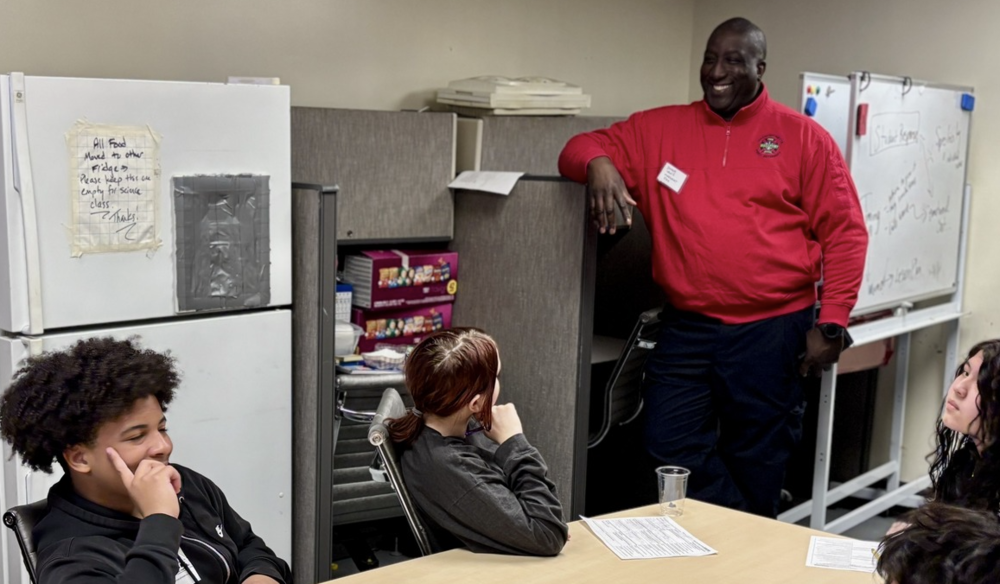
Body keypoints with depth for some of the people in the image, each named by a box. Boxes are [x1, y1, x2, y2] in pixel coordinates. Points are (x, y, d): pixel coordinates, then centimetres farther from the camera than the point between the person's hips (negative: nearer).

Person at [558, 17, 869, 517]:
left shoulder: (803, 137, 2)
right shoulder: (659, 129, 8)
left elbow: (844, 233, 1)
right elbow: (584, 148, 12)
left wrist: (831, 324, -5)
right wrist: (598, 164, -13)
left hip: (773, 330, -2)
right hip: (686, 328, 3)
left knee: (756, 462, 8)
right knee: (672, 449, -1)